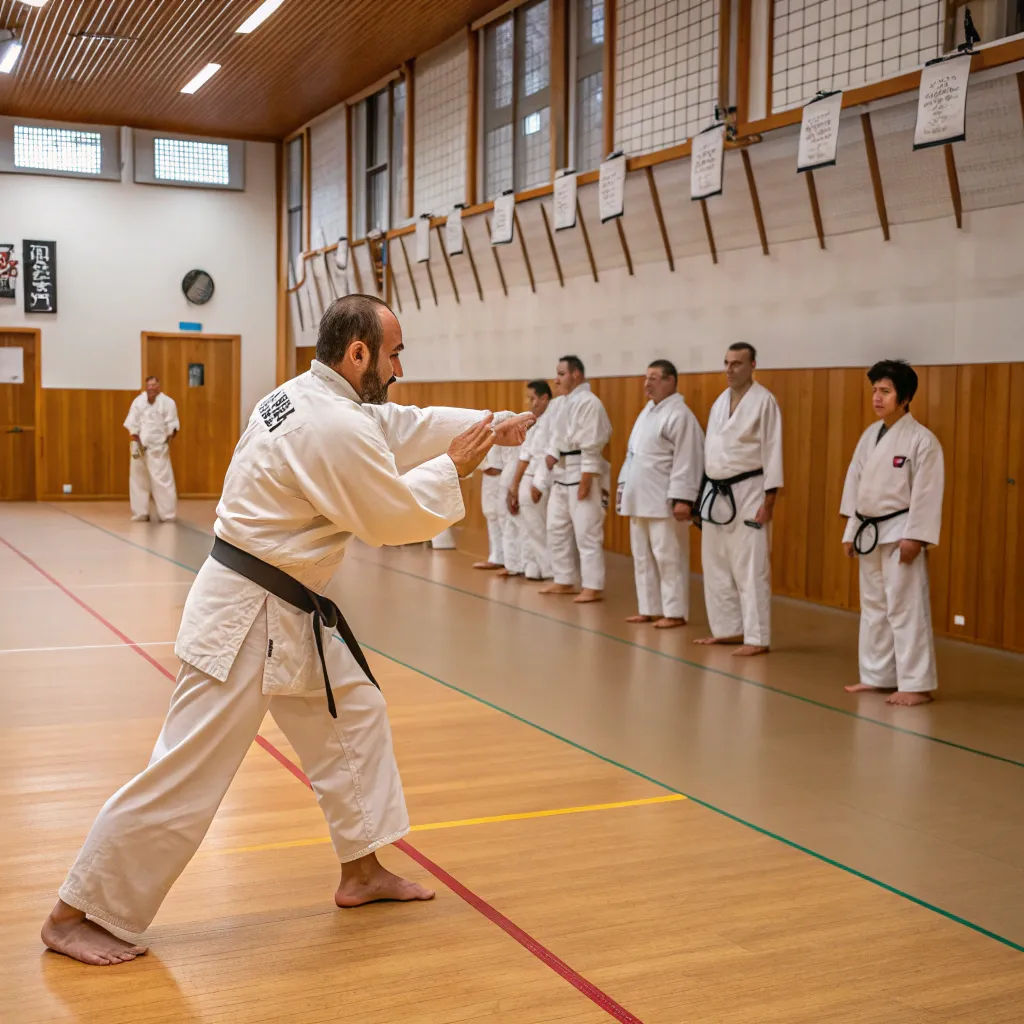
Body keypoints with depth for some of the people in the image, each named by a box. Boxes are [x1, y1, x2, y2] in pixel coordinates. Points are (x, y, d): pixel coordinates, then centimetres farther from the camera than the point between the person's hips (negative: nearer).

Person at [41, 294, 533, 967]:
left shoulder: (308, 397, 8)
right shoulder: (333, 428, -23)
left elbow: (401, 426, 16)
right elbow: (397, 518, -15)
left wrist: (489, 427, 13)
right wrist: (452, 467, -1)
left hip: (292, 614, 11)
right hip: (246, 620, -11)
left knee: (355, 716, 19)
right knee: (188, 774, -5)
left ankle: (362, 872, 31)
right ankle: (79, 913, 8)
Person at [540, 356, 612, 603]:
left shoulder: (589, 402, -16)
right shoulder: (568, 402, 15)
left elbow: (592, 445, -19)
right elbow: (557, 434, 20)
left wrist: (586, 481, -20)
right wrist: (551, 454, -2)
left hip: (583, 474, -10)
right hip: (563, 474, 10)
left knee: (587, 533, -7)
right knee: (557, 529, 14)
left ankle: (593, 587, 0)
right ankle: (565, 581, 24)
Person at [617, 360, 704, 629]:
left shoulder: (679, 415, -13)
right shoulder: (647, 411, 16)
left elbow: (687, 460, -18)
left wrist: (683, 499, -22)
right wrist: (623, 488, 20)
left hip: (664, 501, -9)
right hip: (640, 499, 9)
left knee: (668, 557, -5)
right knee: (642, 557, 12)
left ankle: (675, 612, 3)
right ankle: (650, 609, 21)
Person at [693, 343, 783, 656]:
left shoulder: (764, 400, -10)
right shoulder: (721, 401, 13)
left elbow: (772, 451, -12)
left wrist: (769, 500, -16)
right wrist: (704, 492, 15)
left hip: (747, 492, -8)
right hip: (716, 493, 8)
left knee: (750, 569, -6)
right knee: (716, 567, 12)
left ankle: (757, 638, 0)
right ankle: (728, 628, 24)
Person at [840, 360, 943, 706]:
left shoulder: (922, 439, -13)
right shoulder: (870, 435, 10)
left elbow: (927, 493, -16)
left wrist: (914, 537, -20)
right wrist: (851, 531, 12)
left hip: (899, 533, -8)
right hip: (870, 533, 8)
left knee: (905, 609, -6)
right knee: (873, 607, 14)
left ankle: (917, 685, 0)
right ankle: (877, 676, 25)